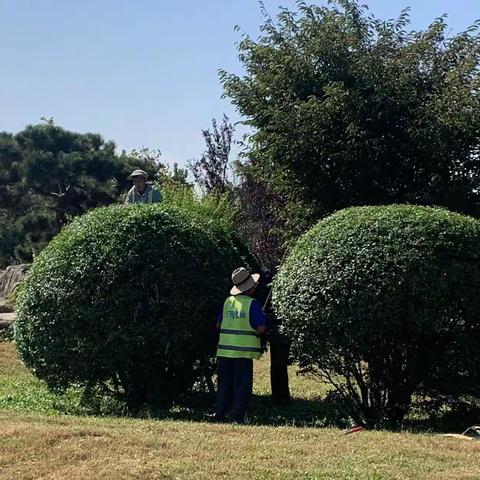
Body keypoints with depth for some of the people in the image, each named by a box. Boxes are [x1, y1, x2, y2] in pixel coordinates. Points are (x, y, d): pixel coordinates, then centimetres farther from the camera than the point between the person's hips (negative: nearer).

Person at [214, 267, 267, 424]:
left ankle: (219, 416, 14)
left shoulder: (227, 302, 7)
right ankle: (238, 418, 2)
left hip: (224, 351, 5)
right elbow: (261, 328, -14)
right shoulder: (252, 304, -10)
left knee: (224, 386, 13)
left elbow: (218, 325, 14)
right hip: (243, 352, -5)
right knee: (242, 387, 3)